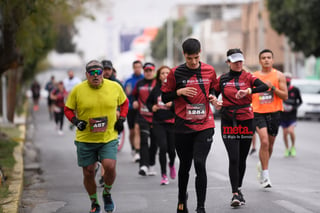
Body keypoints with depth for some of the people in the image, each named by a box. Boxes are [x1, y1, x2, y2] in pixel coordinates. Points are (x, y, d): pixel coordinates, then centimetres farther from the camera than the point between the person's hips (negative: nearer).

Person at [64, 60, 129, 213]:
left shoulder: (115, 87, -1)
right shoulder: (78, 90, -6)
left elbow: (124, 102, 17)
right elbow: (68, 109, 6)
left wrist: (121, 119, 4)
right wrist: (76, 121, -11)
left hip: (109, 138, 0)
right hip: (85, 139, 0)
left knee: (110, 166, -19)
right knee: (88, 173, 5)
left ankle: (107, 194, 11)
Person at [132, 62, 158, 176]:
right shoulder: (139, 84, 9)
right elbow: (134, 94, 25)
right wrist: (135, 102, 6)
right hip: (143, 116, 1)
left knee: (154, 142, 9)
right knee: (144, 140, -12)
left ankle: (151, 165, 24)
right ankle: (143, 166, -20)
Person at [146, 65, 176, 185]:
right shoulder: (156, 89, 6)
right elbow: (149, 101, 22)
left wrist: (172, 104, -20)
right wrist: (152, 107, 2)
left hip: (172, 123, -1)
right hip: (158, 123, 1)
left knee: (171, 149, 3)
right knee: (163, 147, -11)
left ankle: (171, 164, 39)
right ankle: (164, 175, 2)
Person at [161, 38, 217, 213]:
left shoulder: (209, 71, 4)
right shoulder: (176, 73, -2)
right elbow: (165, 97, 3)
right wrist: (180, 92, -13)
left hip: (204, 125, 0)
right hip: (183, 127, 0)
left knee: (200, 164, -13)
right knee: (184, 166, 12)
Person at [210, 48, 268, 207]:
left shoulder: (247, 77, 2)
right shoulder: (222, 79, 5)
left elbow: (264, 87, -13)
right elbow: (212, 94, 14)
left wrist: (248, 91, -27)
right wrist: (214, 101, -8)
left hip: (246, 120, 1)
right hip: (228, 121, -1)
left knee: (242, 158, 8)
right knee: (233, 159, -11)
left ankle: (238, 189, 27)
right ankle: (235, 194, -11)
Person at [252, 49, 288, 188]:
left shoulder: (278, 76, 3)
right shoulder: (253, 76, 7)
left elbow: (285, 96, -2)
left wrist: (272, 87, -15)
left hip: (274, 113, 1)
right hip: (259, 113, -1)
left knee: (270, 144, 10)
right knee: (264, 142, -18)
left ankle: (261, 165, 39)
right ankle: (265, 176, -13)